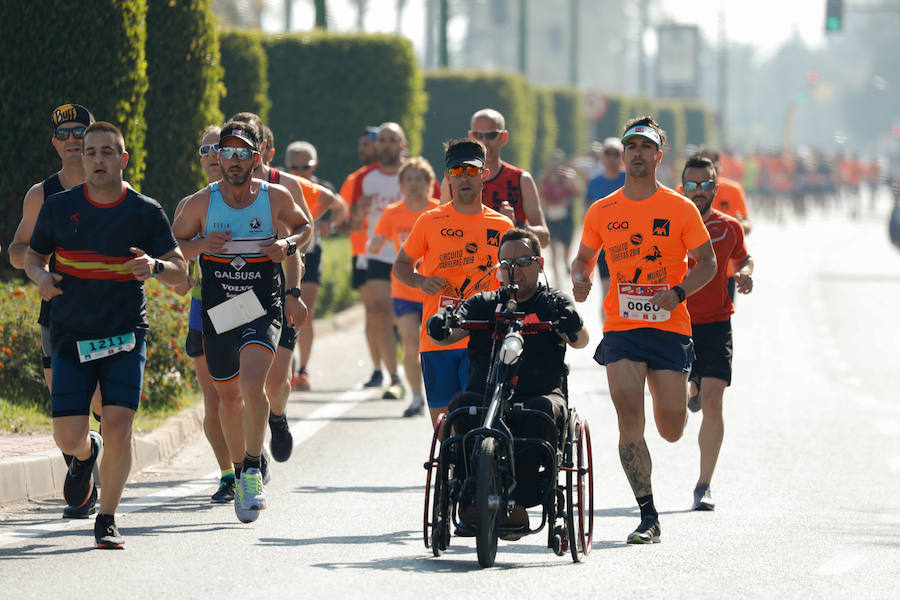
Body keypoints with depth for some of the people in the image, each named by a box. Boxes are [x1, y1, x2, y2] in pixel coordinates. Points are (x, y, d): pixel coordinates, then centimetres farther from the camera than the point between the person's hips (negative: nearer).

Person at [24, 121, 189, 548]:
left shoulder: (146, 213, -1)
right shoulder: (58, 207, 1)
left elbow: (180, 272, 1)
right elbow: (32, 256, 15)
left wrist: (156, 266, -22)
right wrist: (41, 277, -9)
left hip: (125, 336, -1)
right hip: (71, 336, 1)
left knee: (118, 427, -15)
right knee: (68, 437, -6)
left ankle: (107, 521, 2)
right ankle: (86, 454, 34)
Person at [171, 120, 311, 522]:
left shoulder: (276, 198, -2)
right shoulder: (201, 203, -1)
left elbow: (304, 228, 17)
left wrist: (288, 244, -6)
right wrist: (200, 247, -12)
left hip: (262, 309, -2)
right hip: (217, 309, 2)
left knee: (252, 384, -25)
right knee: (229, 395, 13)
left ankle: (253, 470, -14)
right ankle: (239, 473, 33)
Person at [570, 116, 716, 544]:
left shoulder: (680, 209, -1)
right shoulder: (602, 212, 5)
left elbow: (706, 262, 4)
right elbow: (584, 257, 18)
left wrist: (679, 292, -14)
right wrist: (580, 278, -5)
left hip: (669, 328, -1)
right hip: (621, 328, 1)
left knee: (671, 429, 2)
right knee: (629, 423, -11)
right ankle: (648, 518, -5)